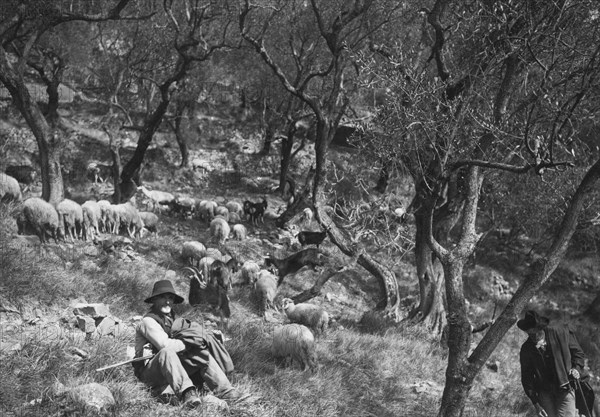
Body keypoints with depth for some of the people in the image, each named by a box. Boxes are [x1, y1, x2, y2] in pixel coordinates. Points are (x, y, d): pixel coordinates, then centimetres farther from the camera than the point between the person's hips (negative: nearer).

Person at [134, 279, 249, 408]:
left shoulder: (171, 319, 17)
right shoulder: (148, 321, -12)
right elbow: (165, 345, -23)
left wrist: (209, 334, -5)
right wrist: (194, 341, -16)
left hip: (172, 367, 8)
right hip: (149, 371, -8)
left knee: (203, 354, -7)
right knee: (167, 353, -37)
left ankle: (226, 391, -21)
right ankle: (186, 394, -51)